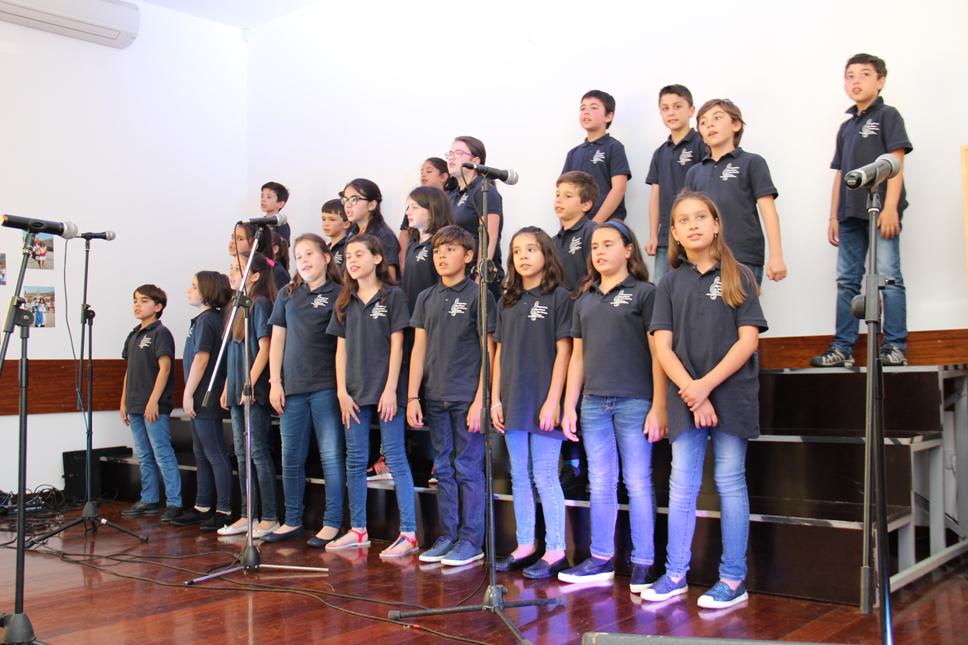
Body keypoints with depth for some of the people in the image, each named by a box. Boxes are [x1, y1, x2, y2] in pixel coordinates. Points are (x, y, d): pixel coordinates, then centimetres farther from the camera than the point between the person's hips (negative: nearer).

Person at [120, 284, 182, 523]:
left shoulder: (161, 333, -8)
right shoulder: (133, 335, 16)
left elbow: (164, 368, -15)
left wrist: (153, 400, -20)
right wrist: (124, 401, 17)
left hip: (154, 407, -8)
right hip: (135, 406, 8)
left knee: (163, 455, -7)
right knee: (144, 457, 14)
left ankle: (174, 503, -4)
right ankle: (149, 500, 22)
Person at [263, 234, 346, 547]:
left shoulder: (338, 295, 1)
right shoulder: (287, 295, 12)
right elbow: (277, 339, 12)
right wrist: (275, 382, 5)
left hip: (326, 386, -4)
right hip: (292, 387, 4)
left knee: (331, 456, -1)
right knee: (291, 457, 10)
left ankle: (332, 523, 8)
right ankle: (292, 522, 22)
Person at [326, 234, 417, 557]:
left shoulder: (393, 296, -1)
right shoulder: (345, 302, 12)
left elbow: (396, 345, -5)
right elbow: (342, 348, 10)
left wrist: (391, 389, -12)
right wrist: (342, 391, 1)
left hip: (385, 391, -5)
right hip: (355, 393, 5)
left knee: (396, 458, -4)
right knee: (355, 461, 9)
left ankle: (409, 533, -1)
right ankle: (357, 530, 19)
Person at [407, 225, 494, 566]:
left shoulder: (478, 295, -4)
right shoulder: (426, 298, 11)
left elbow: (488, 352, -6)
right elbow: (419, 349, 11)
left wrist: (480, 400, -12)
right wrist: (413, 397, 4)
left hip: (467, 397, -5)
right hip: (436, 397, 5)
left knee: (468, 468, 1)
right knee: (444, 469, 12)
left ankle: (471, 540, 10)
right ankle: (448, 536, 21)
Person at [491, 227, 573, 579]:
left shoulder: (559, 297, -4)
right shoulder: (508, 302, 12)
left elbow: (563, 351, -8)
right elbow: (500, 353, 12)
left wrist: (553, 401, -13)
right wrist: (495, 399, 6)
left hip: (543, 403, -6)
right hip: (513, 403, 6)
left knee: (545, 477, -2)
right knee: (520, 478, 12)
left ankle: (555, 551, 9)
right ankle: (524, 547, 22)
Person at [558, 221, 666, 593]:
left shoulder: (643, 293, 0)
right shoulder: (584, 300, 15)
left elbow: (658, 352, -5)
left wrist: (659, 407, -11)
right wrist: (569, 407, 11)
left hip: (634, 401, -5)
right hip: (594, 403, 5)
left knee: (638, 482, 0)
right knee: (600, 484, 10)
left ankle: (643, 563, 10)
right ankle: (601, 560, 19)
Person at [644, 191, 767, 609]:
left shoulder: (738, 276, 3)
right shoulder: (670, 284, 9)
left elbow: (748, 339, -5)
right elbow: (662, 346, 2)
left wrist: (707, 384, -14)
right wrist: (691, 392, -12)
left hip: (731, 393, -2)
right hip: (686, 396, 2)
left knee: (730, 483, 3)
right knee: (681, 486, 6)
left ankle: (733, 580, 11)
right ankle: (675, 574, 17)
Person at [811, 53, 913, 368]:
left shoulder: (887, 115, 2)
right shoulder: (846, 126, 20)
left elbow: (896, 162, -6)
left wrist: (890, 208, -16)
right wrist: (834, 216, 14)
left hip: (881, 212, -7)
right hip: (851, 215, 7)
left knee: (888, 277, -7)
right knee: (847, 281, 5)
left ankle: (895, 347, -3)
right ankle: (842, 349, 9)